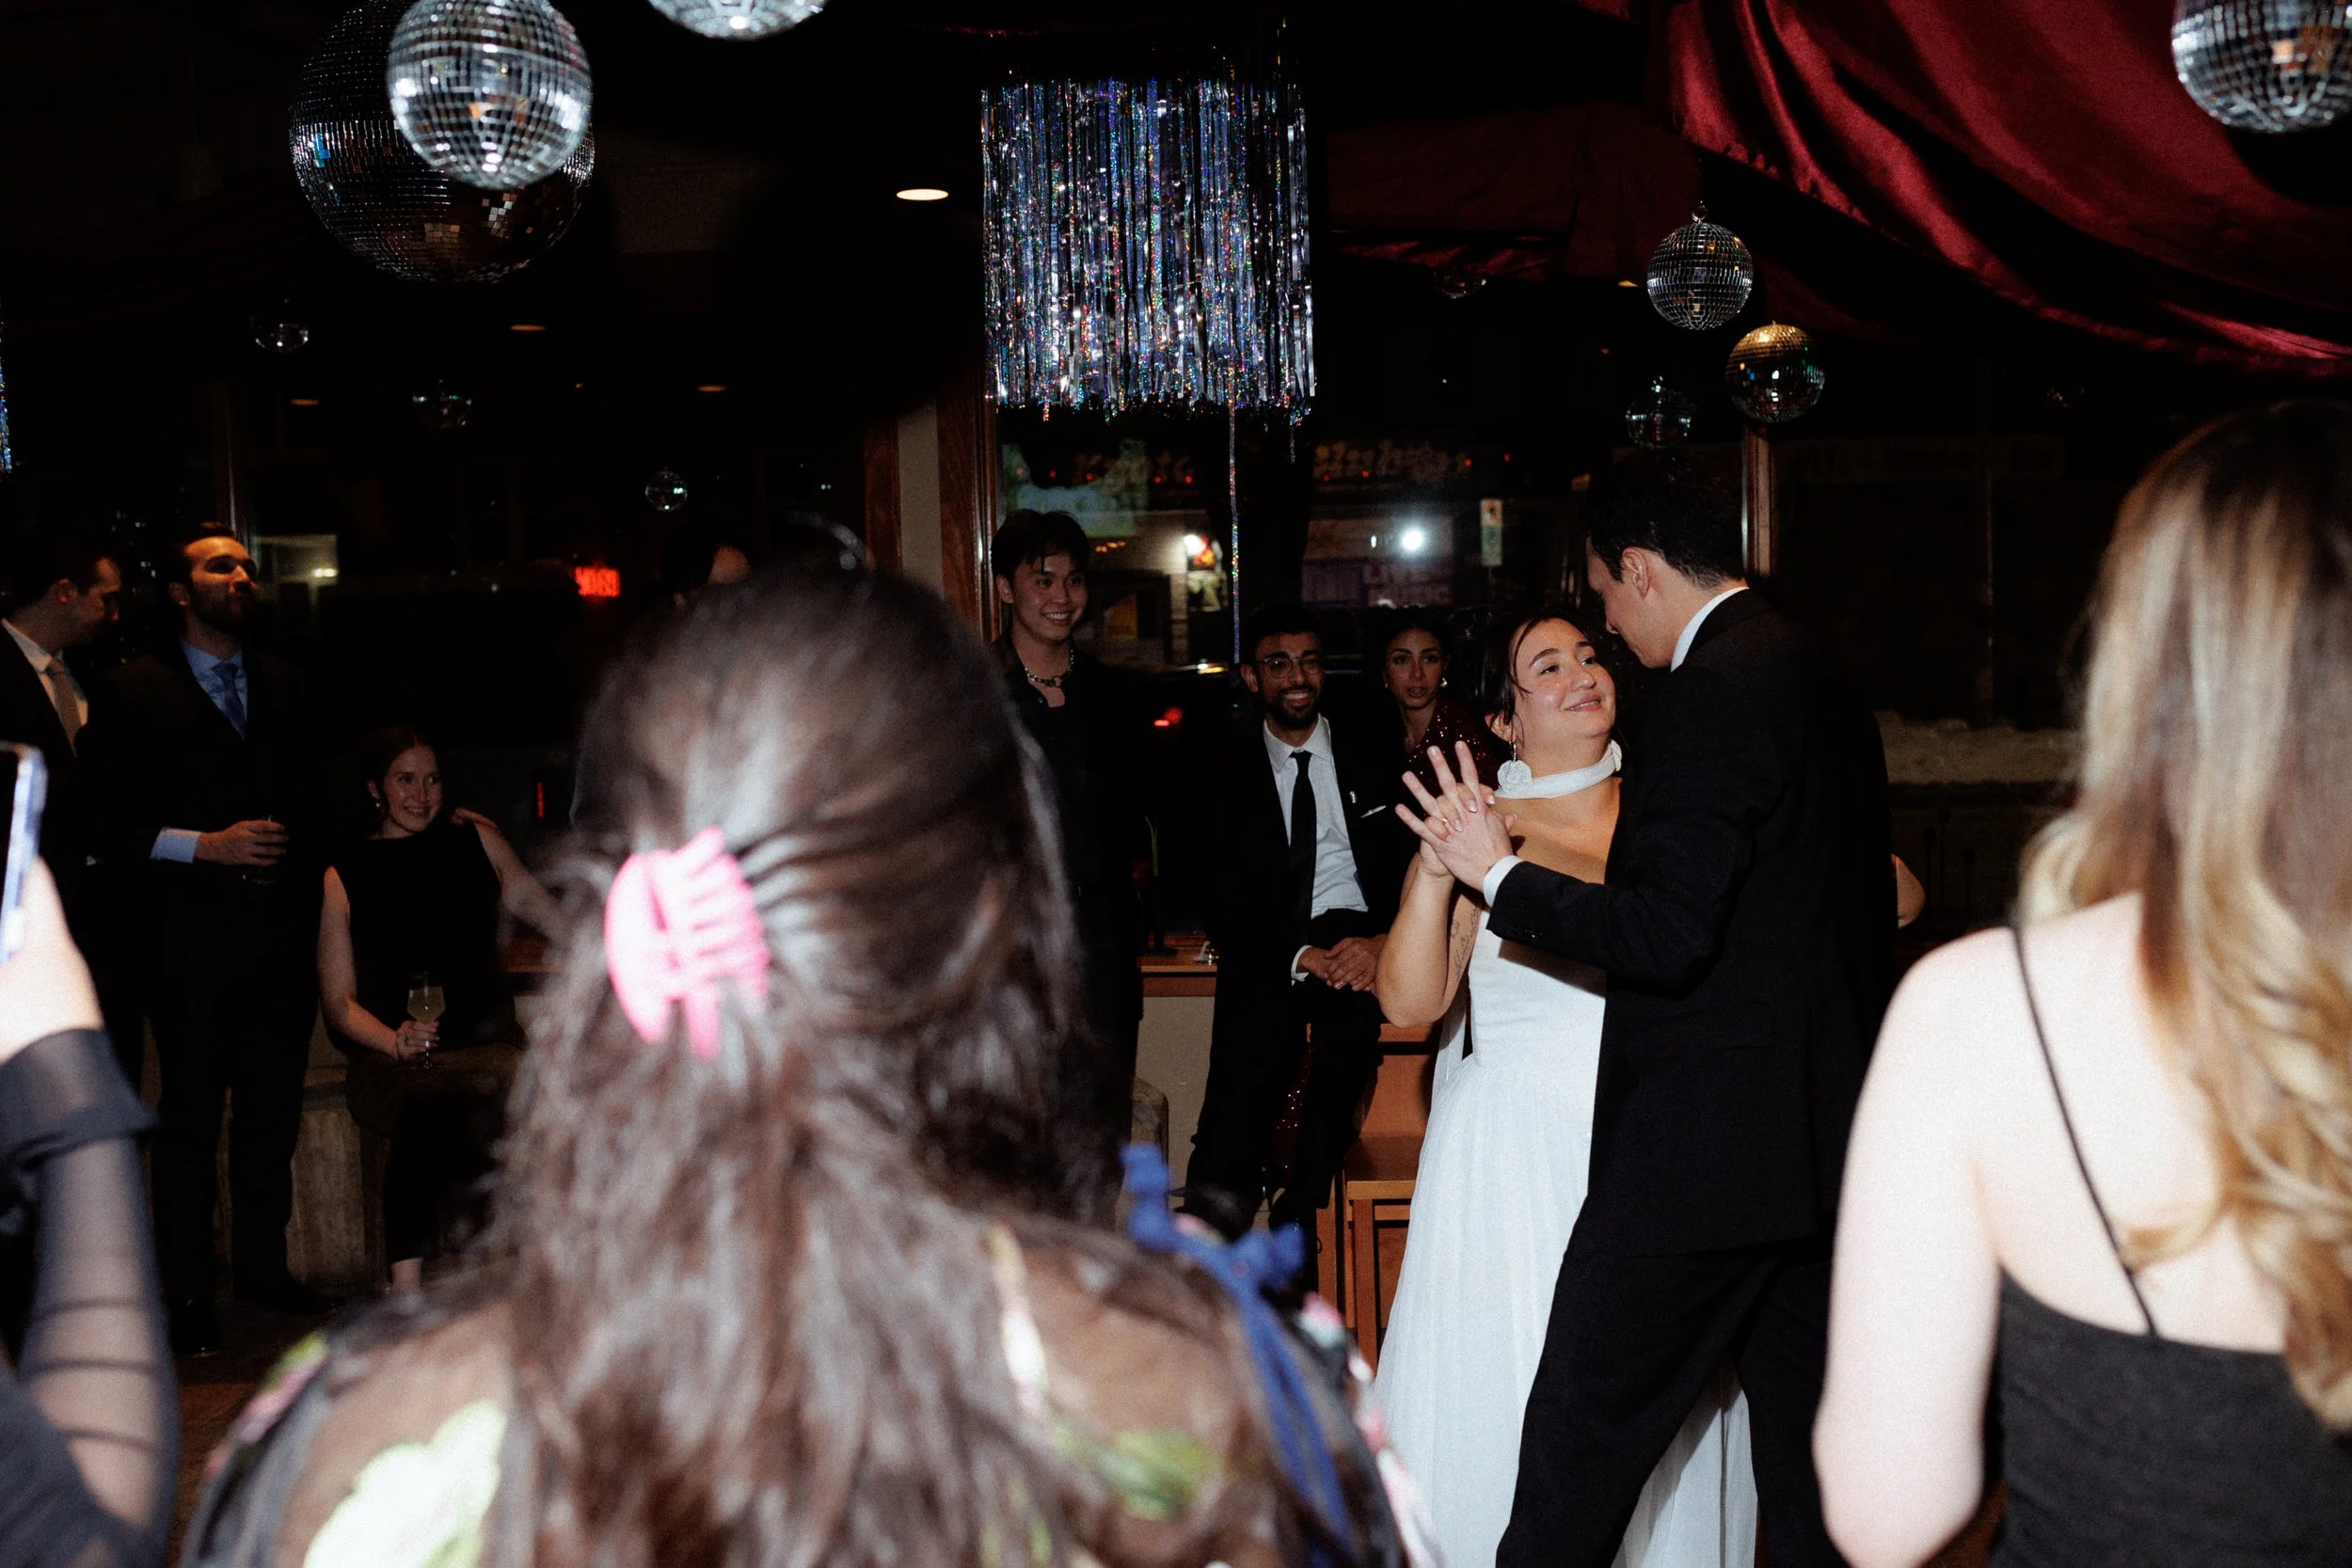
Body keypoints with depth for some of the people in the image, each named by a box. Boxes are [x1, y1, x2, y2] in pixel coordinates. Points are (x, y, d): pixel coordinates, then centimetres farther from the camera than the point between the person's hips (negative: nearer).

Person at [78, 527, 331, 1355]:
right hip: (191, 939, -4)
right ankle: (186, 1291, 15)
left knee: (272, 1113, 10)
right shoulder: (131, 691, 0)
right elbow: (106, 822, -6)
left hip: (281, 935, 4)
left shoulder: (283, 684, 15)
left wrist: (307, 892, 7)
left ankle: (263, 1267, 24)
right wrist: (206, 845, -16)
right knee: (191, 1118, 4)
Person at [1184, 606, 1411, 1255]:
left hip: (1352, 934, 0)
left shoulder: (1369, 763, 13)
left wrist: (1383, 941, -17)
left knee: (1353, 1007, -32)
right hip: (1268, 952, 0)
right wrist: (1301, 955, -16)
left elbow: (1411, 867, 5)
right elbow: (1226, 907, 2)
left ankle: (1300, 1213, -21)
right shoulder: (1230, 774, 9)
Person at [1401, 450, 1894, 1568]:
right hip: (1822, 1133, 10)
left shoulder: (1708, 697, -17)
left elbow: (1664, 937, -23)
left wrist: (1499, 873, -13)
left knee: (1584, 1428, 1)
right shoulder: (1825, 682, 12)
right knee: (1801, 1413, 17)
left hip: (1703, 1141, -10)